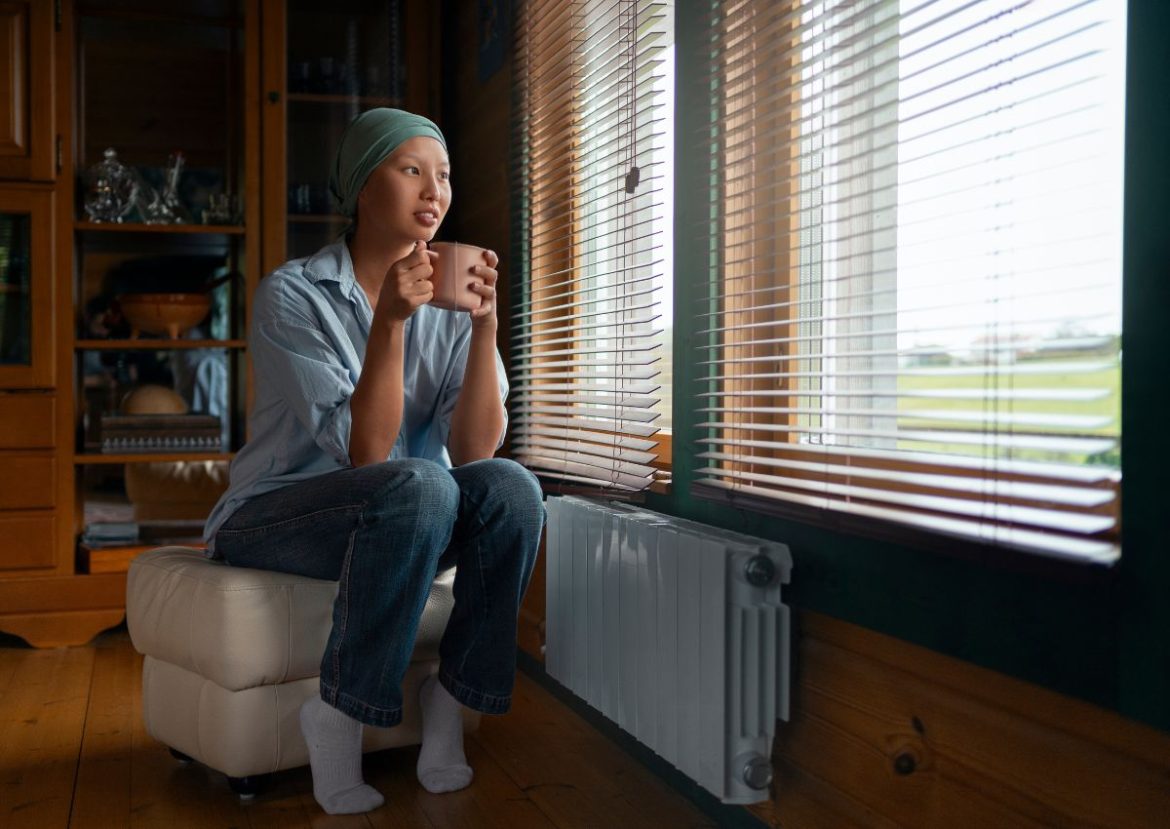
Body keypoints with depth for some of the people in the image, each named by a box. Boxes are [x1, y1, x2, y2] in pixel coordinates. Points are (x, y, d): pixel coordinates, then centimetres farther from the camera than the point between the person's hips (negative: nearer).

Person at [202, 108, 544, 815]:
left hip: (399, 521, 5)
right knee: (417, 486, -34)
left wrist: (485, 324, -22)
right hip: (276, 518, -4)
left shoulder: (448, 300, 0)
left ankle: (449, 701, -10)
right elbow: (365, 454, -23)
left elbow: (473, 450, -12)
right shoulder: (293, 294, -13)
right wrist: (390, 321, -32)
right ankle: (338, 717, -20)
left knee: (511, 487, -24)